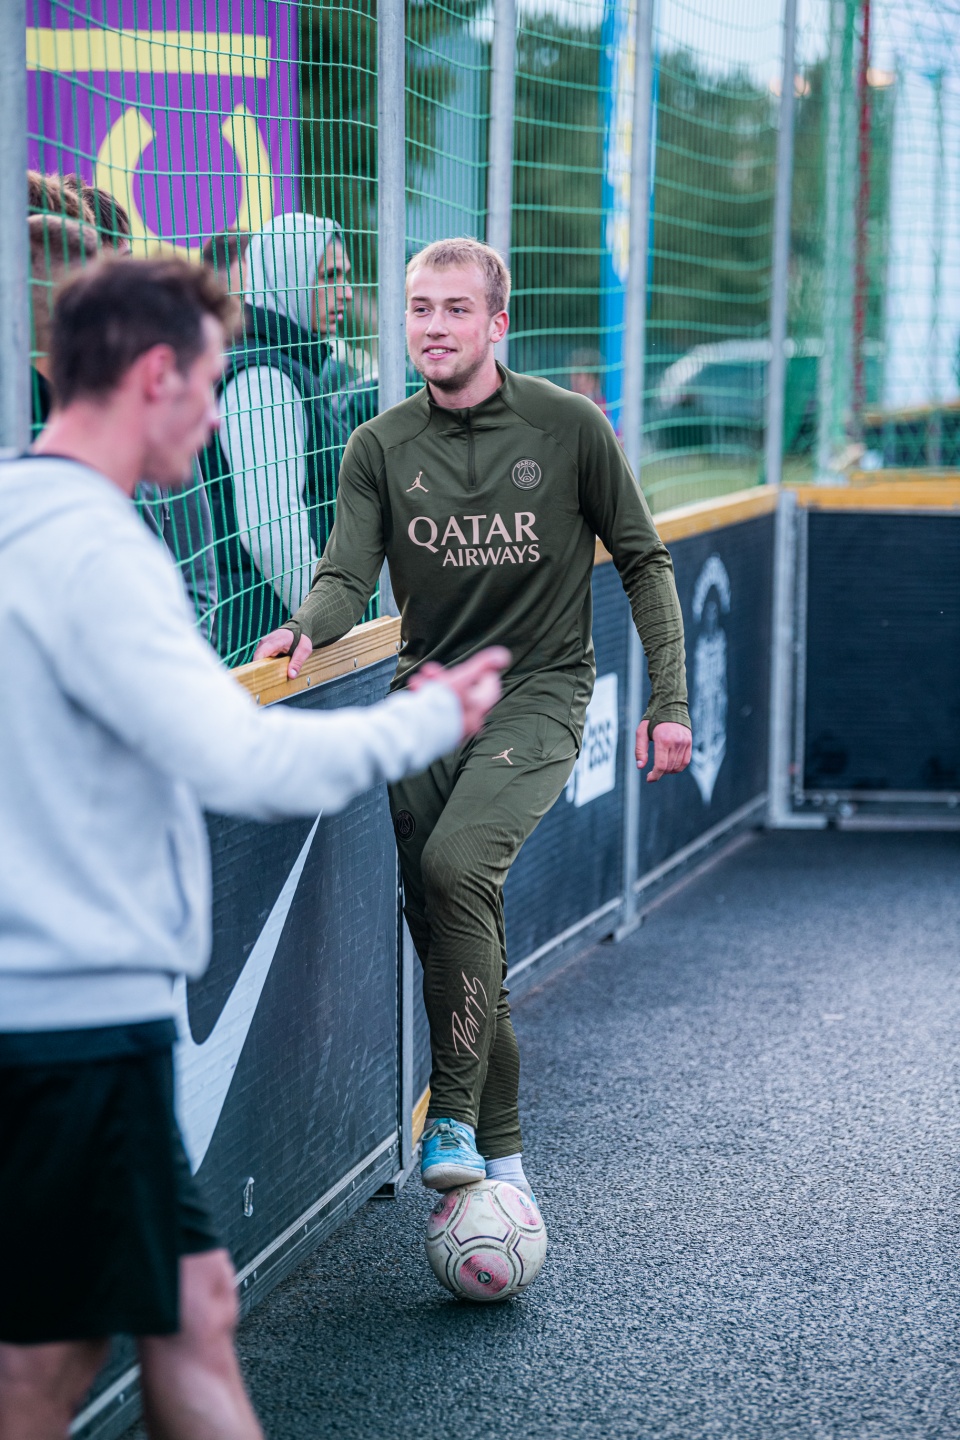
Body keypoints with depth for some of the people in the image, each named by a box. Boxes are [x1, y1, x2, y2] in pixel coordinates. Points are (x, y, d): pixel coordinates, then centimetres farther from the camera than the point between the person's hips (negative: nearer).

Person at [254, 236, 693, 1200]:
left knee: (458, 863, -28)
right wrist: (308, 628, -27)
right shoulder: (381, 447, 4)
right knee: (444, 926, 2)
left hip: (538, 696, -3)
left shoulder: (568, 426, -3)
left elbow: (642, 562, 5)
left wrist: (668, 702, 1)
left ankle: (455, 1113, -18)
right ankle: (500, 1150, 17)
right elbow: (348, 573, -4)